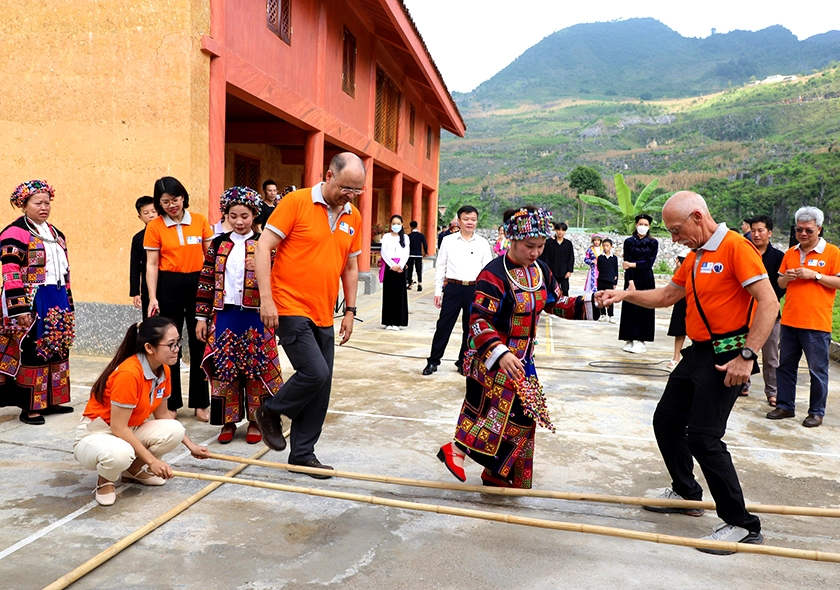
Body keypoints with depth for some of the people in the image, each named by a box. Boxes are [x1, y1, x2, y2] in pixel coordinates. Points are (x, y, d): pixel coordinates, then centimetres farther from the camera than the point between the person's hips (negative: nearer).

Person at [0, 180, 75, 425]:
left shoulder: (54, 232, 16)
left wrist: (68, 303, 19)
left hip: (57, 303, 8)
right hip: (32, 303, -8)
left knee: (57, 350, 12)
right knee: (32, 352, -4)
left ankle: (50, 400, 23)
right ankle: (29, 407, 6)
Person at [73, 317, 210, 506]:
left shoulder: (163, 371, -5)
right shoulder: (128, 373, -30)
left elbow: (162, 415, 9)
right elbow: (118, 428, -27)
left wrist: (190, 445, 7)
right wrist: (151, 460, -23)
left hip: (128, 432, 8)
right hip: (96, 435, -8)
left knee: (174, 431, -16)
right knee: (120, 453, -40)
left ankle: (134, 469, 9)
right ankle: (105, 480, -4)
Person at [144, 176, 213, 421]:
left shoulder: (200, 221, 2)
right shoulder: (155, 226, -1)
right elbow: (152, 264, -1)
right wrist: (153, 298, -8)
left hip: (198, 284, 1)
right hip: (169, 286, -1)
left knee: (200, 345, 5)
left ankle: (200, 403, 16)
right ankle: (171, 403, 19)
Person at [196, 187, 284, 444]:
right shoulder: (218, 245, 7)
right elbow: (206, 282, 8)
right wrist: (202, 317, 6)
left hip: (255, 317, -2)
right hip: (224, 317, 3)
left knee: (256, 369, 4)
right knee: (224, 369, 6)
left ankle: (255, 421, 19)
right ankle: (228, 422, 20)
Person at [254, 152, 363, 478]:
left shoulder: (353, 217, 9)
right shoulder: (296, 201, -8)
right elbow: (263, 247, -10)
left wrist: (350, 311, 13)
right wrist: (266, 299, -16)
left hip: (324, 316, 6)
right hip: (290, 308, -6)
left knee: (321, 385, 7)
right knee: (315, 373, -15)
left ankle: (302, 454, 22)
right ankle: (270, 412, 14)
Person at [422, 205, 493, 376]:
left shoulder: (483, 243, 3)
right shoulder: (448, 241, 1)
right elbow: (440, 267, 5)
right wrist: (438, 291, 2)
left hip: (474, 289, 1)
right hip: (453, 287, -1)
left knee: (470, 327, 9)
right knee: (444, 325, 2)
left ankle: (463, 363, 24)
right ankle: (433, 361, 14)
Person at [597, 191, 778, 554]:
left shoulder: (736, 247, -15)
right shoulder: (694, 257, 14)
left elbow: (768, 303, -21)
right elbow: (667, 296, 22)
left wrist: (747, 356, -25)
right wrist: (625, 295, 9)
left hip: (726, 357, -10)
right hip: (698, 353, 10)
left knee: (703, 437, -12)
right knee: (666, 421, 15)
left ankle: (742, 525, 1)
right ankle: (686, 494, 33)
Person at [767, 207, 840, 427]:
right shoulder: (790, 253, 12)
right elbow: (780, 283, 18)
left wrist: (815, 275, -17)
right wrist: (786, 277, -4)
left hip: (817, 324, -5)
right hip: (789, 321, 5)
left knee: (818, 370, 2)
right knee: (785, 366, 12)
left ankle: (817, 412, 14)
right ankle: (785, 406, 23)